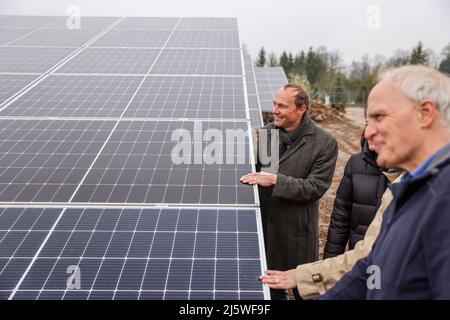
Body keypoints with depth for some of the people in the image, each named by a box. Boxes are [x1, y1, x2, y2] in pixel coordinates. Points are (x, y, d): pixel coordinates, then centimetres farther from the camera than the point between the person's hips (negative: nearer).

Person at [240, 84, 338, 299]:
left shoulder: (325, 143, -13)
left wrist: (275, 180, -25)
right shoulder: (266, 132, 3)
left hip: (296, 229, -4)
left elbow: (315, 188, -18)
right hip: (263, 223, 5)